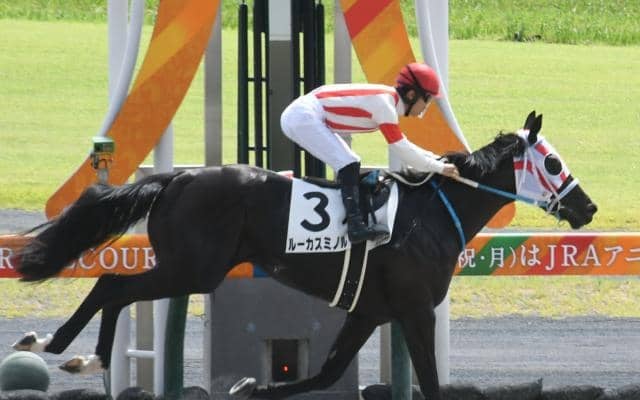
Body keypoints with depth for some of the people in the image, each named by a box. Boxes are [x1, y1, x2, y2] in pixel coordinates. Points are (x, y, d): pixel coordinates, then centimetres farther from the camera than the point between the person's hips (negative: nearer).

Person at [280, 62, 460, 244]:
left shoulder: (388, 99, 11)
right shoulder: (384, 104, -17)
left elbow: (400, 145, 19)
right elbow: (400, 150, -18)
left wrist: (436, 159, 9)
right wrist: (438, 167, -11)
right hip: (303, 118, -10)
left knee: (348, 166, 16)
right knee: (348, 165, -17)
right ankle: (356, 226, -25)